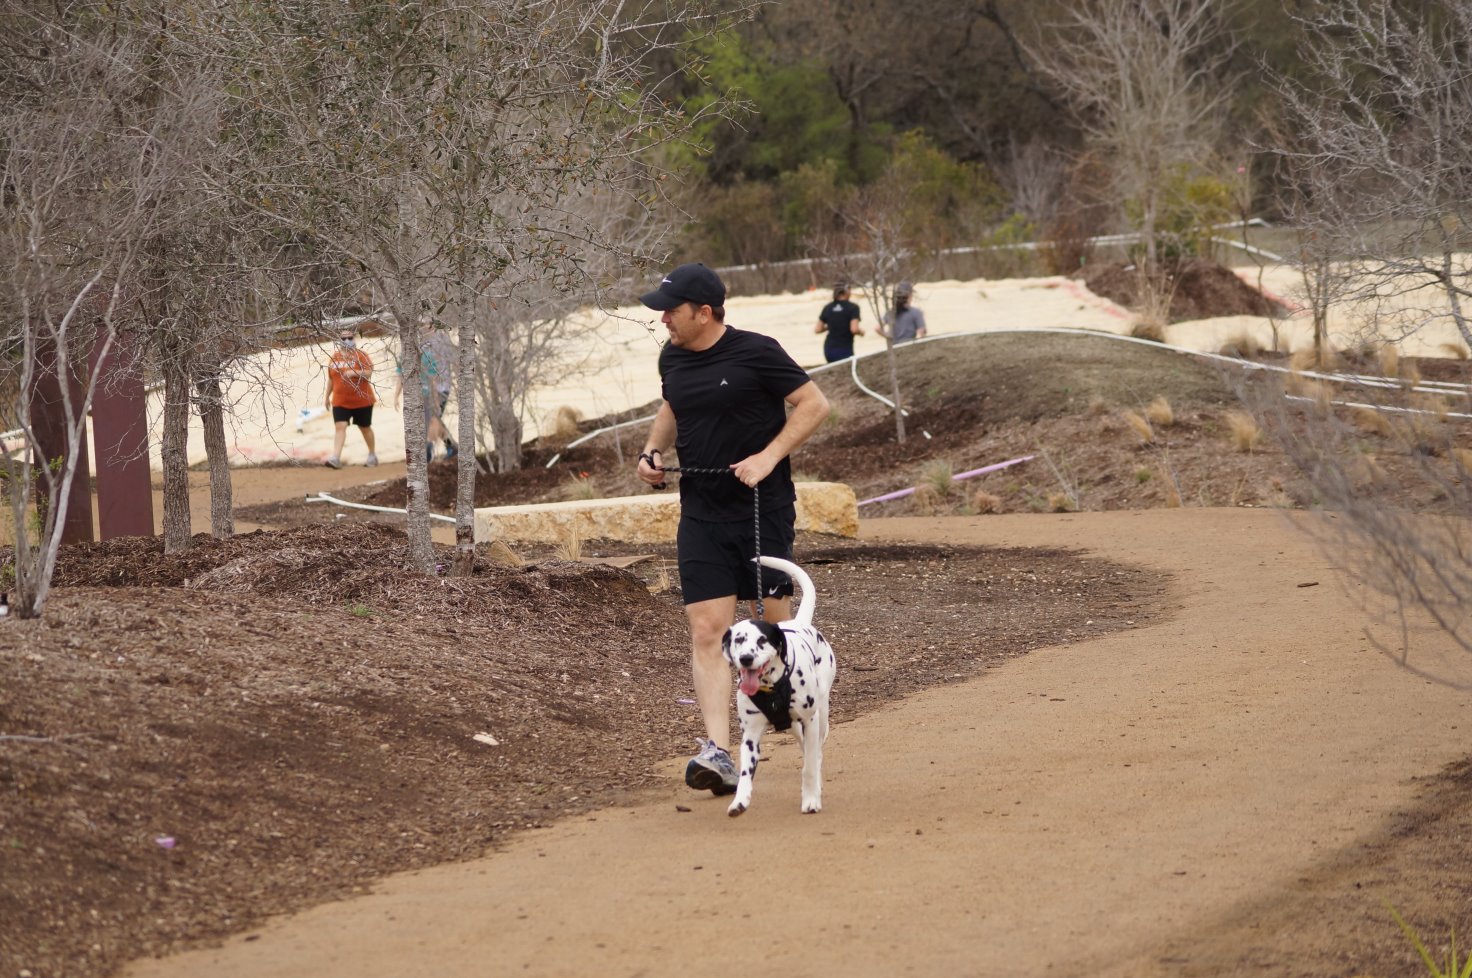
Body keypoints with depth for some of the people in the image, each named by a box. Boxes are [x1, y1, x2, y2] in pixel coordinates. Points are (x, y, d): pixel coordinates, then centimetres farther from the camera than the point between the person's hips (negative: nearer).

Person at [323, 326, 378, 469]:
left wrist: (354, 372, -33)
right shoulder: (334, 357, 8)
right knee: (340, 426, -13)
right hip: (340, 401, 3)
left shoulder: (361, 356, -6)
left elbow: (369, 372, -18)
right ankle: (336, 458, -23)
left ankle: (372, 455, 29)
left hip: (361, 400, -3)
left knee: (365, 427, 11)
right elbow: (331, 378, 16)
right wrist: (327, 396, 16)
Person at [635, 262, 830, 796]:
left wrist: (768, 456, -17)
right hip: (701, 510, 5)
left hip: (764, 507, -5)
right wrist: (654, 449, 10)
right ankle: (719, 752, -14)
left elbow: (814, 403, -9)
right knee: (706, 631, -8)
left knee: (775, 622, 5)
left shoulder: (755, 352, -12)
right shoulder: (672, 357, 8)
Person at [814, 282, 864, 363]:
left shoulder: (827, 308, 7)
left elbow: (818, 330, 8)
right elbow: (854, 329, -18)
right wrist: (861, 331, 4)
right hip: (844, 349, -6)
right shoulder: (852, 308, -8)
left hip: (829, 349, 6)